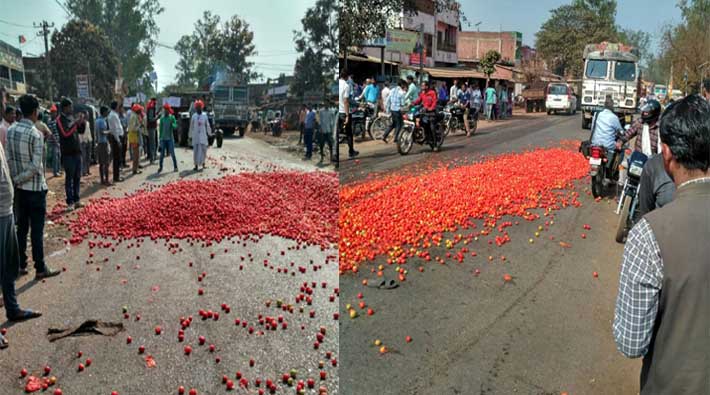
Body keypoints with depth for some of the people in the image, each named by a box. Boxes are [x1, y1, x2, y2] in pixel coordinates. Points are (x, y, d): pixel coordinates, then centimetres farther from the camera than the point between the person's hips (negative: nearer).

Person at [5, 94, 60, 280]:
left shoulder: (10, 130, 3)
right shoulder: (36, 134, -17)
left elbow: (8, 158, 6)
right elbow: (36, 166, -20)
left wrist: (15, 178, 11)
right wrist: (20, 179, -8)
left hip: (19, 188, 7)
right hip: (35, 188, -6)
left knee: (21, 227, 15)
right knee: (37, 230, 0)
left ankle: (21, 265, 24)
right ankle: (40, 269, 7)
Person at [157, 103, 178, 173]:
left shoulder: (172, 117, 0)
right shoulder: (162, 118, 6)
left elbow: (175, 126, -10)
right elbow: (160, 129, 10)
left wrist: (172, 124, -31)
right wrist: (160, 138, 8)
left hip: (170, 138, -2)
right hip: (163, 138, 2)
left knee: (172, 153, -2)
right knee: (162, 154, 4)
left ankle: (175, 167, 6)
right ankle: (160, 167, 14)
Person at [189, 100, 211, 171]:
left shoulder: (204, 115, 4)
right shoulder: (194, 116, 3)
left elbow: (207, 125, 10)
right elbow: (191, 126, 7)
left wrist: (209, 133, 12)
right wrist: (190, 135, 8)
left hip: (203, 135, 0)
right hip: (195, 136, 0)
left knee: (203, 149, 1)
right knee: (196, 150, 0)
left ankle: (203, 163, 20)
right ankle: (196, 165, 4)